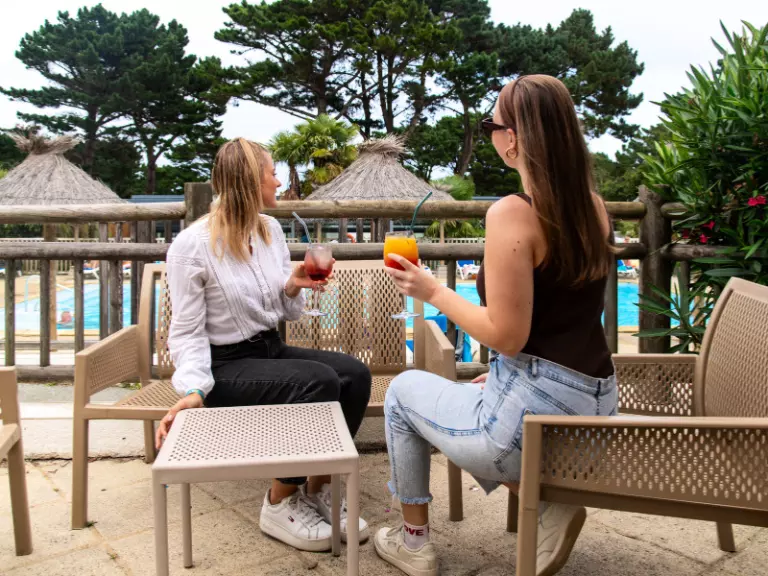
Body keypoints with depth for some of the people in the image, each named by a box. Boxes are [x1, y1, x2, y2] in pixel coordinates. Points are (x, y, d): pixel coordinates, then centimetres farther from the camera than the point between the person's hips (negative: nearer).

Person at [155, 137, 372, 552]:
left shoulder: (271, 230, 6)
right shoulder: (191, 246, -14)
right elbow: (187, 331, -14)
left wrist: (293, 288, -10)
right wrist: (193, 390, -29)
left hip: (271, 349, 7)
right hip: (225, 364, -6)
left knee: (355, 375, -17)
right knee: (319, 382, -29)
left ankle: (318, 489, -1)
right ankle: (281, 503, -9)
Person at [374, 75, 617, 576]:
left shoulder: (512, 213, -20)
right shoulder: (593, 206, 5)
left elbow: (507, 335, -20)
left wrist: (432, 291, -7)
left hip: (536, 409, -8)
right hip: (596, 408, 8)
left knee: (404, 391, 17)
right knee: (464, 401, 32)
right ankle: (548, 501, 14)